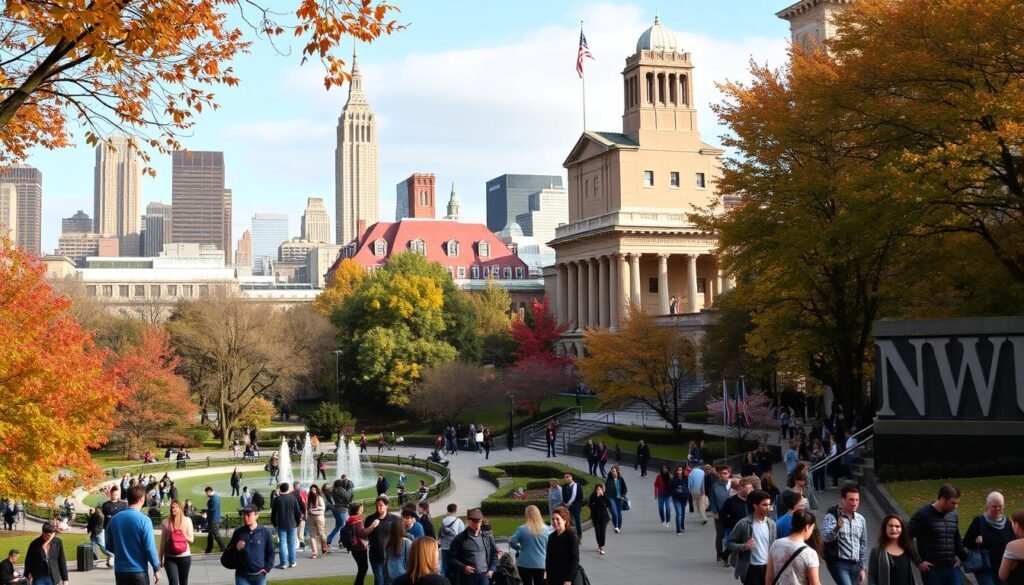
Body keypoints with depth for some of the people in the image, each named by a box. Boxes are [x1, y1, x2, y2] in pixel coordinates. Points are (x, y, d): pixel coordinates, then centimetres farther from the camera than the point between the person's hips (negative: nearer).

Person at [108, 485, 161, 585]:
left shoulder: (114, 519, 3)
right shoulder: (144, 520, -13)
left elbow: (109, 547, 10)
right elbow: (150, 547, -14)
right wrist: (156, 569, -3)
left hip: (120, 570, 5)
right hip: (138, 571, -5)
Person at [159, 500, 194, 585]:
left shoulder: (187, 520, 0)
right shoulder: (166, 522, -1)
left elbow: (191, 540, 0)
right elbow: (162, 542, 4)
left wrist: (182, 534, -15)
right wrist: (161, 558, 7)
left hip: (185, 557, 1)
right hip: (170, 558, -1)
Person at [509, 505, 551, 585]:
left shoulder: (522, 529, -11)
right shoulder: (545, 529, -6)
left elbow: (511, 542, -13)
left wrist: (519, 548, 7)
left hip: (525, 564, -1)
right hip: (540, 564, 1)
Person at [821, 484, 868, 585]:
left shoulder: (861, 519, 10)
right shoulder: (832, 516, -8)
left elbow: (863, 545, 17)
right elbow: (826, 537, -24)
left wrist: (863, 567, 14)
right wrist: (837, 527, -43)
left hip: (855, 565, 6)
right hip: (838, 562, -6)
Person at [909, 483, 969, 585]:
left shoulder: (953, 516, 8)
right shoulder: (922, 515, -11)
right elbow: (907, 539, -12)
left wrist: (962, 556, 12)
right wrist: (918, 561, -13)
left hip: (952, 568, 5)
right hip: (932, 569, -5)